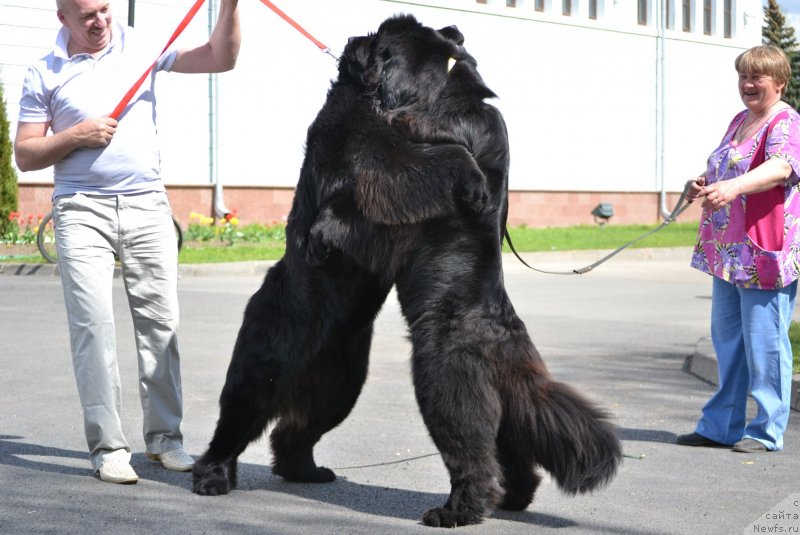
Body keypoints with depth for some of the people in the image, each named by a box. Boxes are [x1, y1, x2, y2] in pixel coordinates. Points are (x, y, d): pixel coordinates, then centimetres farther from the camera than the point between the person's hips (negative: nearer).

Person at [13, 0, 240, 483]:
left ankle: (164, 435, 11)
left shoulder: (140, 47, 8)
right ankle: (107, 445, -4)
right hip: (82, 211, -1)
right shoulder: (45, 75, 6)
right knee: (94, 324, -9)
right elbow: (25, 155, 7)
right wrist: (75, 136, -9)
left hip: (147, 204, 1)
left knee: (161, 320, 1)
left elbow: (221, 59, 4)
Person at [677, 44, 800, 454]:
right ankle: (721, 426, 21)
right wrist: (705, 185, 9)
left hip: (765, 251, -9)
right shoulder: (740, 121, 19)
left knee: (763, 340, -4)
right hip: (729, 250, 9)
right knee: (726, 337, 13)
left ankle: (766, 431, 6)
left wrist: (734, 187, -46)